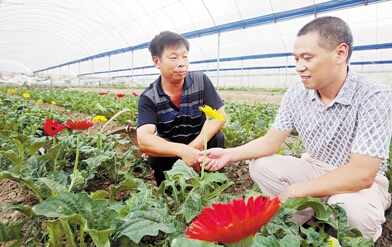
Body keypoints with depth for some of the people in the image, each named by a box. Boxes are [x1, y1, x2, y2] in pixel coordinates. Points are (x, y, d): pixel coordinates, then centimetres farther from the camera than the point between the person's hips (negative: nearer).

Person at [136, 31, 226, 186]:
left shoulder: (201, 81, -15)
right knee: (155, 155, -31)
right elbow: (144, 141, -34)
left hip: (199, 146, 2)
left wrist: (197, 144, -32)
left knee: (216, 136, -27)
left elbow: (219, 115, -15)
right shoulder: (148, 98, -20)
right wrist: (182, 150, -52)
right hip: (170, 150, -1)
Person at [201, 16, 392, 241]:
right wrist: (230, 154, -22)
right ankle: (304, 221, 2)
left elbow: (361, 175, -31)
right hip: (314, 169, 4)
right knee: (260, 166, -13)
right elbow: (271, 141, -7)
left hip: (361, 181, -4)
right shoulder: (297, 93, -11)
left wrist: (294, 191, -27)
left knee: (354, 211, -36)